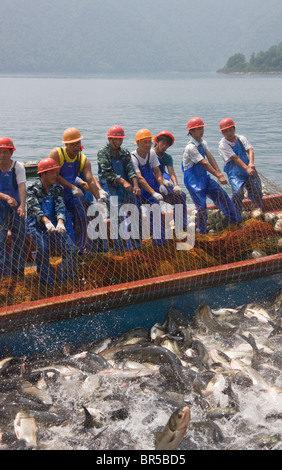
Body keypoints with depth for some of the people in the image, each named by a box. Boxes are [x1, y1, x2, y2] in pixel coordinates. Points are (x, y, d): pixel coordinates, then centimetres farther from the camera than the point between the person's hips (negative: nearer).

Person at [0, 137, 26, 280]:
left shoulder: (18, 166, -4)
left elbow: (22, 186, -16)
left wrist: (22, 206, -31)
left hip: (16, 206, 1)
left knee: (19, 239, 4)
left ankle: (16, 271, 18)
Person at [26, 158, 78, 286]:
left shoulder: (58, 189, 10)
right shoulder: (33, 190, -1)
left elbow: (60, 207, -7)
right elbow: (35, 208, -18)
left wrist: (60, 222, -29)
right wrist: (47, 222, -39)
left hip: (55, 226, 4)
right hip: (37, 227, -3)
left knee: (71, 250, -14)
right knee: (42, 249, -28)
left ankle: (64, 283, 1)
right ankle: (47, 284, -14)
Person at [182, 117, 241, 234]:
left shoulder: (202, 143, 6)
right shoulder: (190, 147, -21)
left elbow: (210, 158, -2)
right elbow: (204, 163, -23)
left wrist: (220, 173, -14)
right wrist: (219, 176, -22)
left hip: (205, 177, 8)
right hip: (194, 181, -8)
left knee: (222, 196, 7)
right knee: (201, 206, -8)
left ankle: (236, 221, 21)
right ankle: (201, 232, 9)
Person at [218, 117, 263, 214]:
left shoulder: (241, 139, 7)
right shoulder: (223, 145, -8)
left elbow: (250, 150, -6)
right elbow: (235, 158, -18)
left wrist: (251, 163, -26)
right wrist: (246, 168, -28)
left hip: (249, 171, 5)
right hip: (235, 174, -5)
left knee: (257, 193, 5)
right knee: (237, 192, -24)